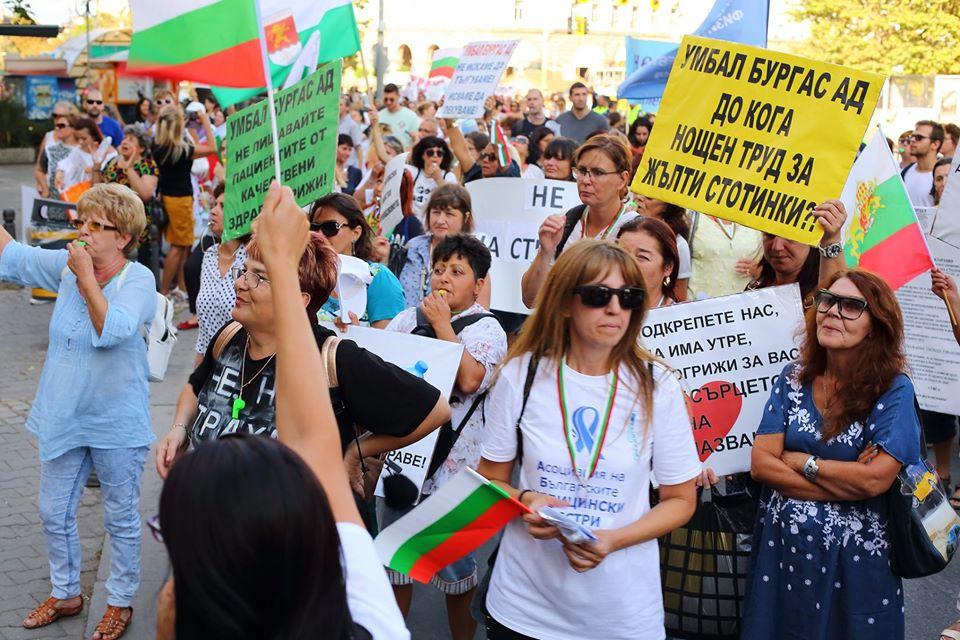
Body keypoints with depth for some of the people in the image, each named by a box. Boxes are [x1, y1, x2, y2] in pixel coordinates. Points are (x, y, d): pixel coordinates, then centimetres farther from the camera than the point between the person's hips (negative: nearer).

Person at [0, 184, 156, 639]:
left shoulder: (137, 280, -17)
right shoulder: (67, 266, -2)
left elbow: (112, 330, -31)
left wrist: (86, 278, -26)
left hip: (116, 423, -6)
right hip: (64, 416, 6)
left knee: (121, 520, 11)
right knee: (54, 514, 18)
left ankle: (120, 602, 30)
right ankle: (64, 593, 39)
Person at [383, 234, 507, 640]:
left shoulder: (486, 328, -4)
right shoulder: (407, 320, 9)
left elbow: (469, 379, -21)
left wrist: (443, 325, -15)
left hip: (452, 462, -4)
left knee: (454, 559, 7)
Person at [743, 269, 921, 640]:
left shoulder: (894, 390, -10)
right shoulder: (795, 377, 1)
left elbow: (875, 479, -21)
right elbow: (760, 463, -7)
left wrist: (799, 461, -10)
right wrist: (846, 483, -15)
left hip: (854, 558, -3)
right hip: (779, 548, 3)